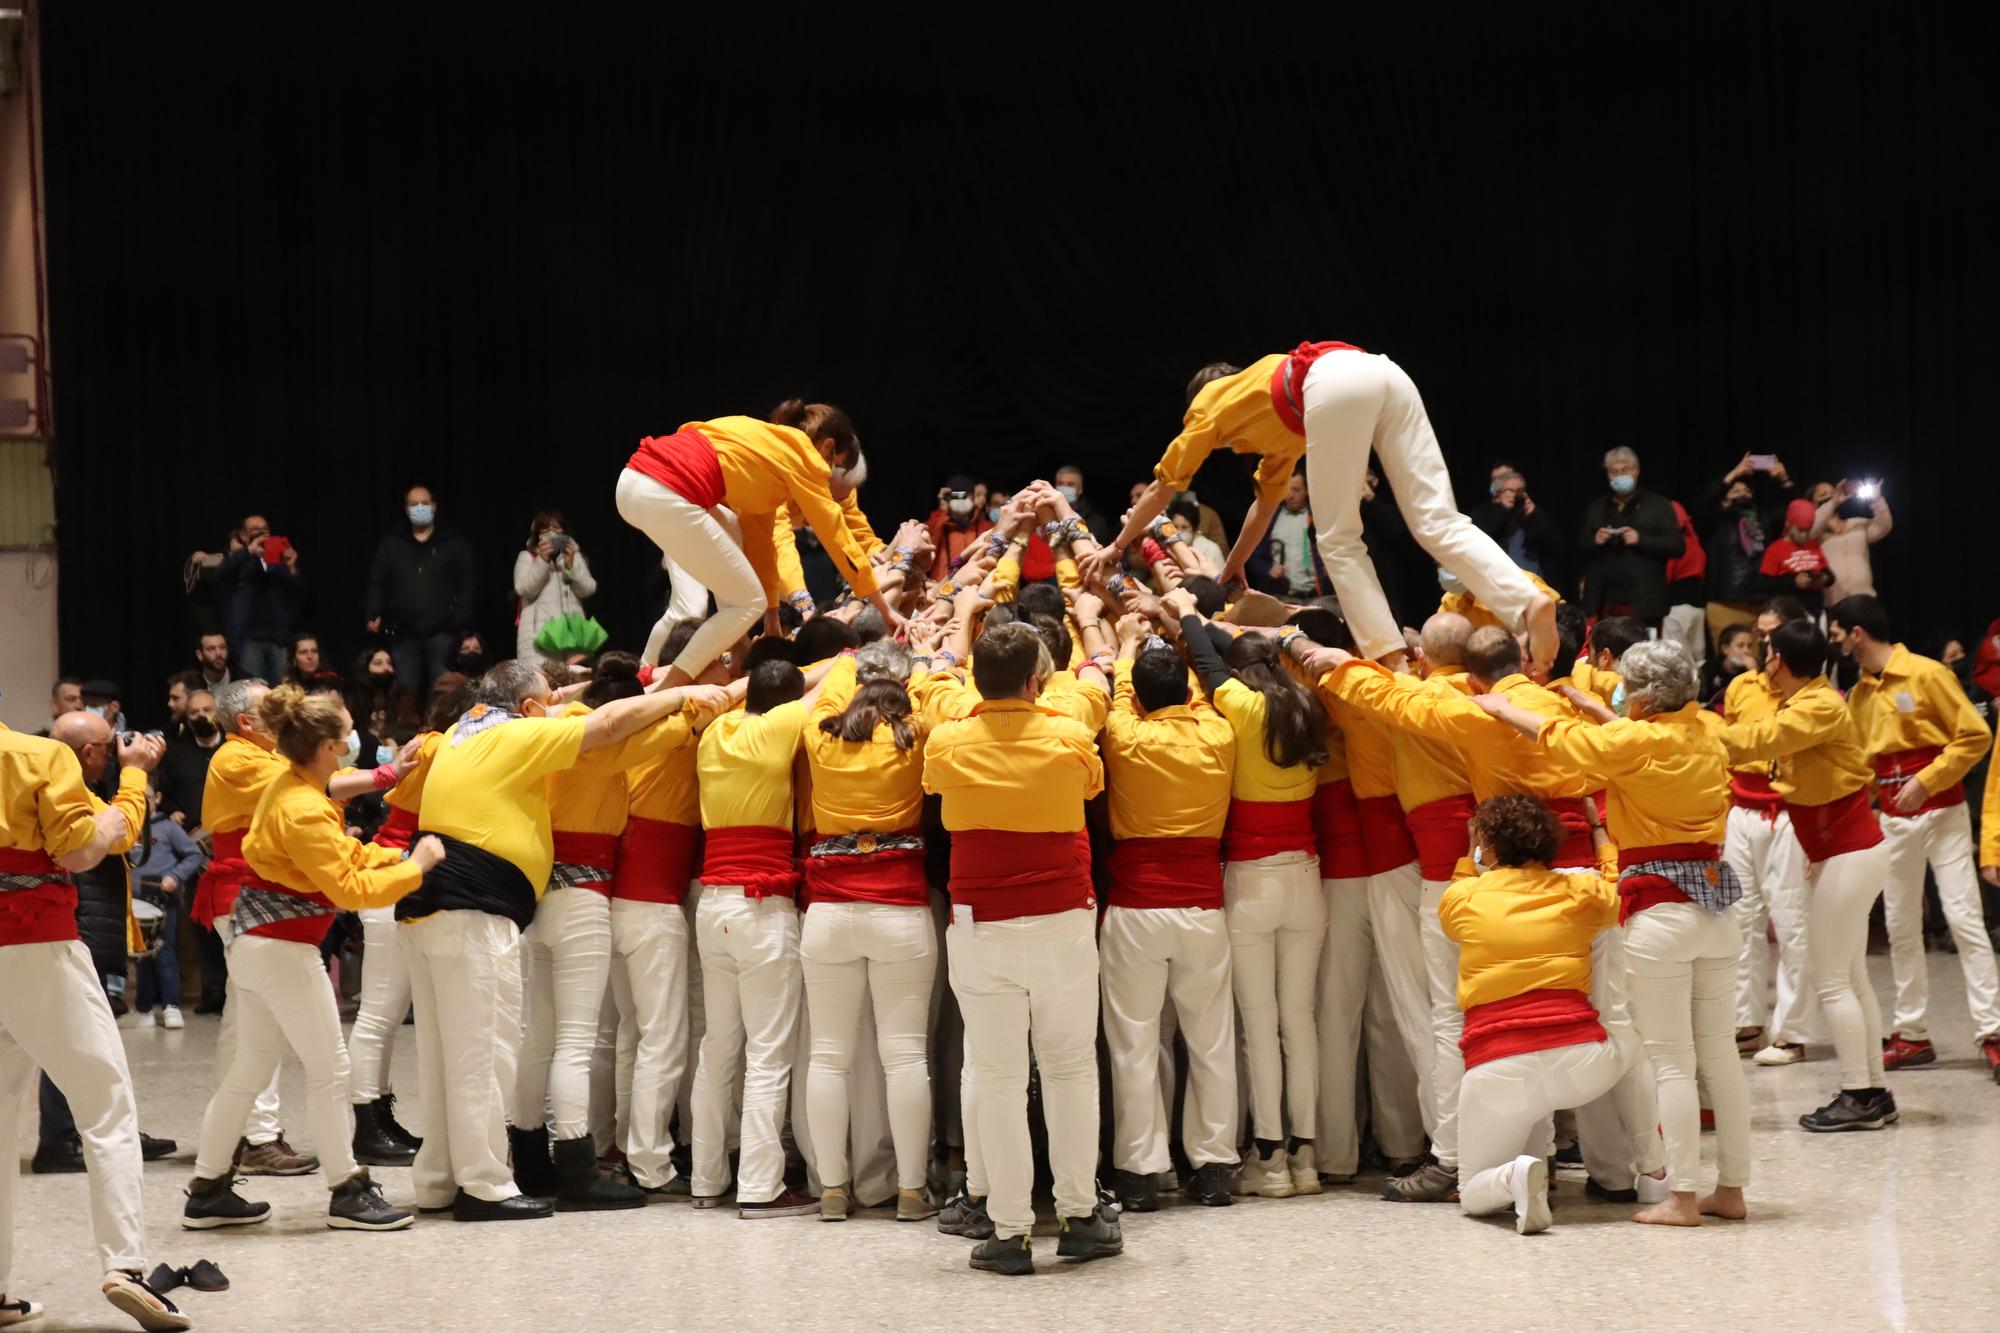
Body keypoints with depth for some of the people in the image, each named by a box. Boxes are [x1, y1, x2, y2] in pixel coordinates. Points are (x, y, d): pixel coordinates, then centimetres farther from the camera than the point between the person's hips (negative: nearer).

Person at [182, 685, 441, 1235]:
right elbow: (350, 888, -23)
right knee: (329, 1070, -2)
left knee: (249, 1071, 15)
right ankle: (348, 1194, 5)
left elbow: (343, 854, 12)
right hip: (285, 951, -10)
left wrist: (401, 858, 1)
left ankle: (208, 1191, 21)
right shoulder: (306, 811, -22)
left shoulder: (287, 786, 8)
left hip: (257, 944, 10)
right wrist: (415, 867, -14)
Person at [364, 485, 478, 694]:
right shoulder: (391, 545, 12)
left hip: (442, 633, -2)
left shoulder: (455, 545, 7)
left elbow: (468, 585, 2)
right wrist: (373, 615, -8)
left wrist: (459, 620, -11)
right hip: (403, 635, 2)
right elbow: (377, 584, 8)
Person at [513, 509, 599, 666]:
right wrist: (543, 561, -14)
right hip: (538, 632, -2)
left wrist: (570, 565, -10)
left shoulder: (575, 557, 16)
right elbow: (524, 589, -5)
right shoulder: (527, 557, 10)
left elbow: (588, 590, 4)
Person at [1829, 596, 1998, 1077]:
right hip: (1893, 817, 6)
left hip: (1941, 810, -6)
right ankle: (1912, 1034, 12)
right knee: (1900, 926, 6)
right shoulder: (1859, 694, 9)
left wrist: (1926, 782, -17)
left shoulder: (1926, 674, -10)